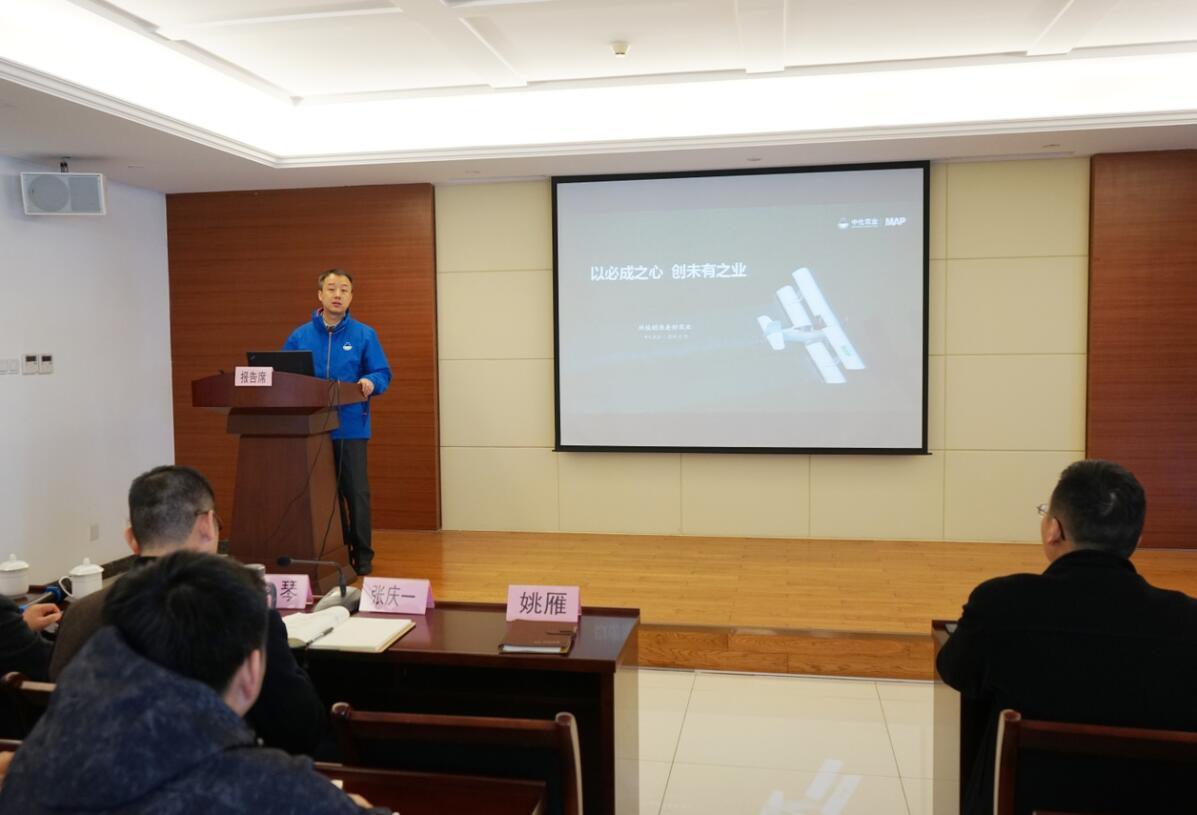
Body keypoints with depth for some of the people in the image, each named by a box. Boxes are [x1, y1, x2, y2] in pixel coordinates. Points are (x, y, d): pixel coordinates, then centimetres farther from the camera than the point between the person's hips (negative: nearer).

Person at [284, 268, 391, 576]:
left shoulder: (365, 335, 2)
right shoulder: (300, 337, 8)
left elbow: (382, 374, -2)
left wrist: (370, 382, -24)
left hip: (351, 427, -2)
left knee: (356, 492, -1)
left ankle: (362, 554, 12)